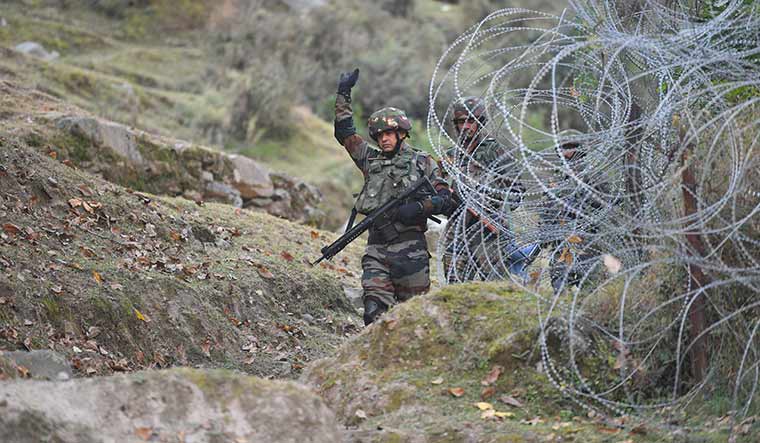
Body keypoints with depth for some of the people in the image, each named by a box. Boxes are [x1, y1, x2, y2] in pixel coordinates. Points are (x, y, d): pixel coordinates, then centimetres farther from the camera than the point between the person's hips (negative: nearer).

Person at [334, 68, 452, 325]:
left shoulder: (421, 162, 6)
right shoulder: (371, 160, 15)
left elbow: (445, 198, 0)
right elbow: (344, 133, 18)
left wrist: (417, 207, -16)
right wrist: (343, 94, 16)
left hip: (410, 248, -3)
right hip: (376, 248, 3)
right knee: (375, 314, -9)